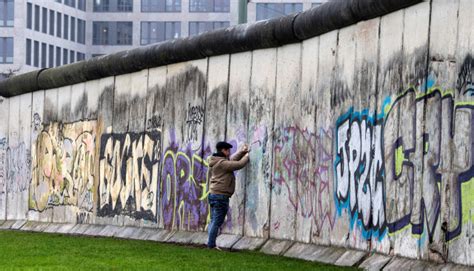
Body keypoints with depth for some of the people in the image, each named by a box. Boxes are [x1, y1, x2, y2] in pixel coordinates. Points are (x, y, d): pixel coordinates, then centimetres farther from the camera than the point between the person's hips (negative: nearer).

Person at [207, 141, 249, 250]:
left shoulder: (216, 162, 14)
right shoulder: (222, 163, -15)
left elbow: (232, 161, 25)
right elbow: (239, 164, -15)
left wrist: (241, 152, 24)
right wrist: (247, 156, 3)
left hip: (213, 194, 10)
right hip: (221, 196, -10)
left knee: (213, 221, 12)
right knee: (217, 222, -6)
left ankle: (211, 244, 13)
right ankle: (211, 245, -5)